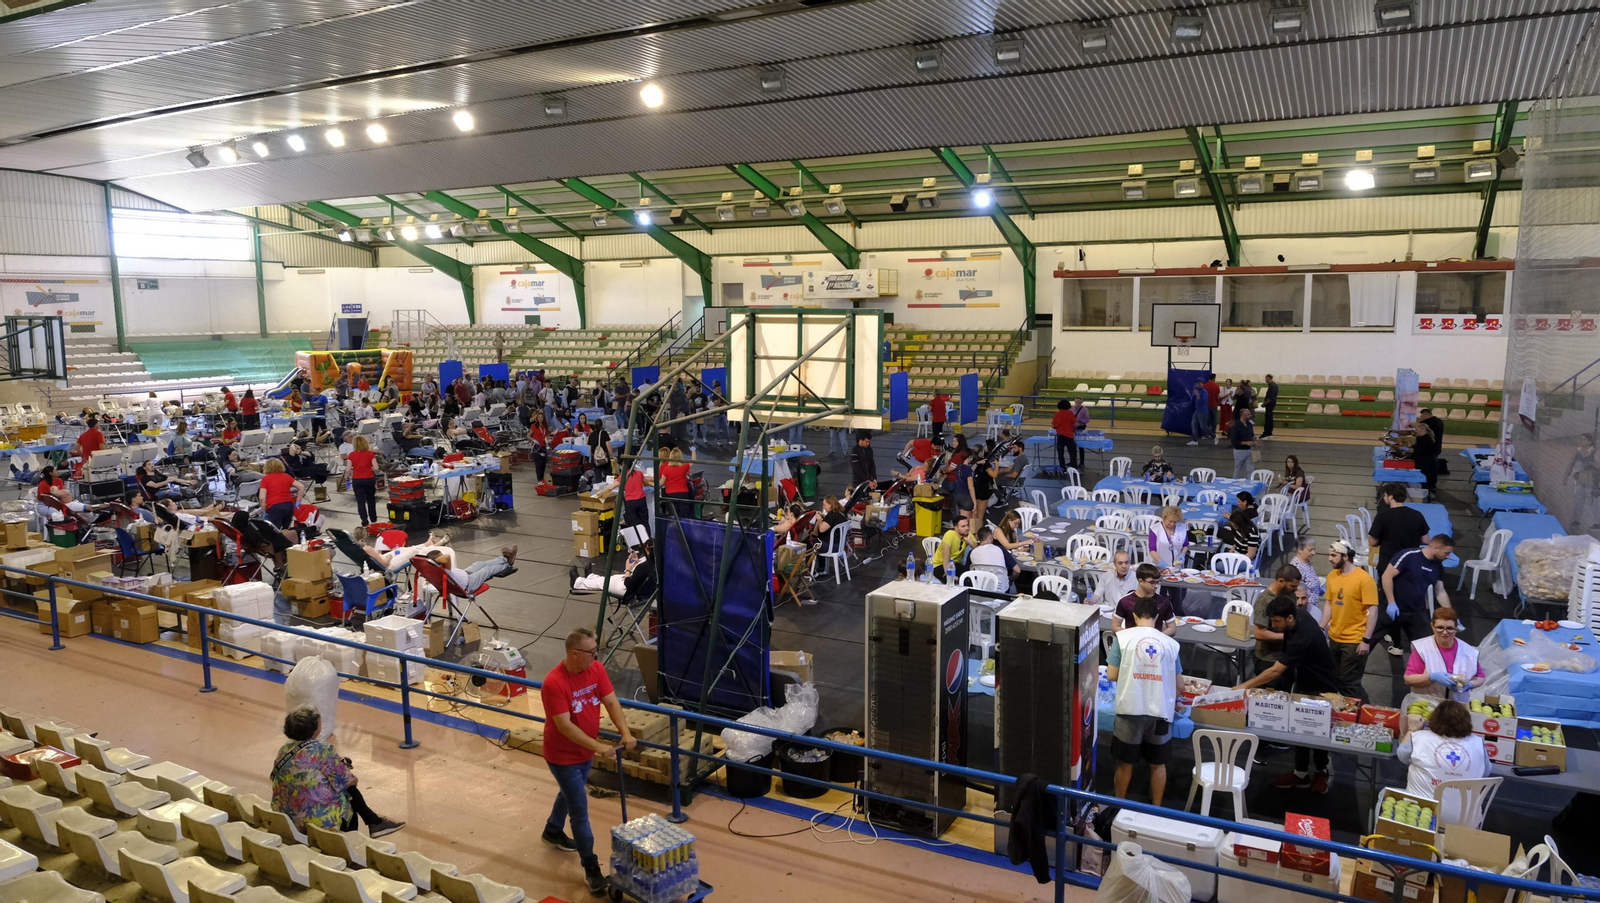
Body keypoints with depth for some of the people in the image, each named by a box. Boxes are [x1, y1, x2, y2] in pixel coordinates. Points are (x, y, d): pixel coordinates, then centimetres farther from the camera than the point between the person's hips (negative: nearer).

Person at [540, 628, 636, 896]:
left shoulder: (596, 669, -11)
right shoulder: (554, 683, -31)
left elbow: (611, 702, -12)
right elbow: (564, 725, -32)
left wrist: (625, 732, -27)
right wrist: (597, 746, -35)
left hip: (585, 751, 7)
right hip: (563, 755, -7)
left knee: (570, 793, 29)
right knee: (580, 810, -2)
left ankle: (553, 831, 56)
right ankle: (591, 868, 10)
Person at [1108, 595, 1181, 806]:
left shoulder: (1123, 637, -5)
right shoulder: (1170, 643, 2)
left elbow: (1111, 675, -5)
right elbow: (1177, 683, 6)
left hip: (1131, 709, -2)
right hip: (1160, 711, 2)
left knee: (1125, 763, 13)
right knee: (1158, 764, 17)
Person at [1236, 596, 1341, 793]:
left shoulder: (1303, 638, -36)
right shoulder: (1299, 623, -9)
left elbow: (1275, 671, -38)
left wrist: (1244, 686, -37)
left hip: (1322, 689, -8)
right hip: (1304, 683, 8)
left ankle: (1322, 772, 29)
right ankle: (1301, 773, 16)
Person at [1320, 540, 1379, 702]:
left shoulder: (1364, 579, -15)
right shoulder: (1332, 575, 4)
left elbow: (1373, 611, -15)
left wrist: (1366, 640, -18)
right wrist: (1321, 628, 4)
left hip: (1354, 641, -6)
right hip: (1334, 638, 6)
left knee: (1349, 683, 1)